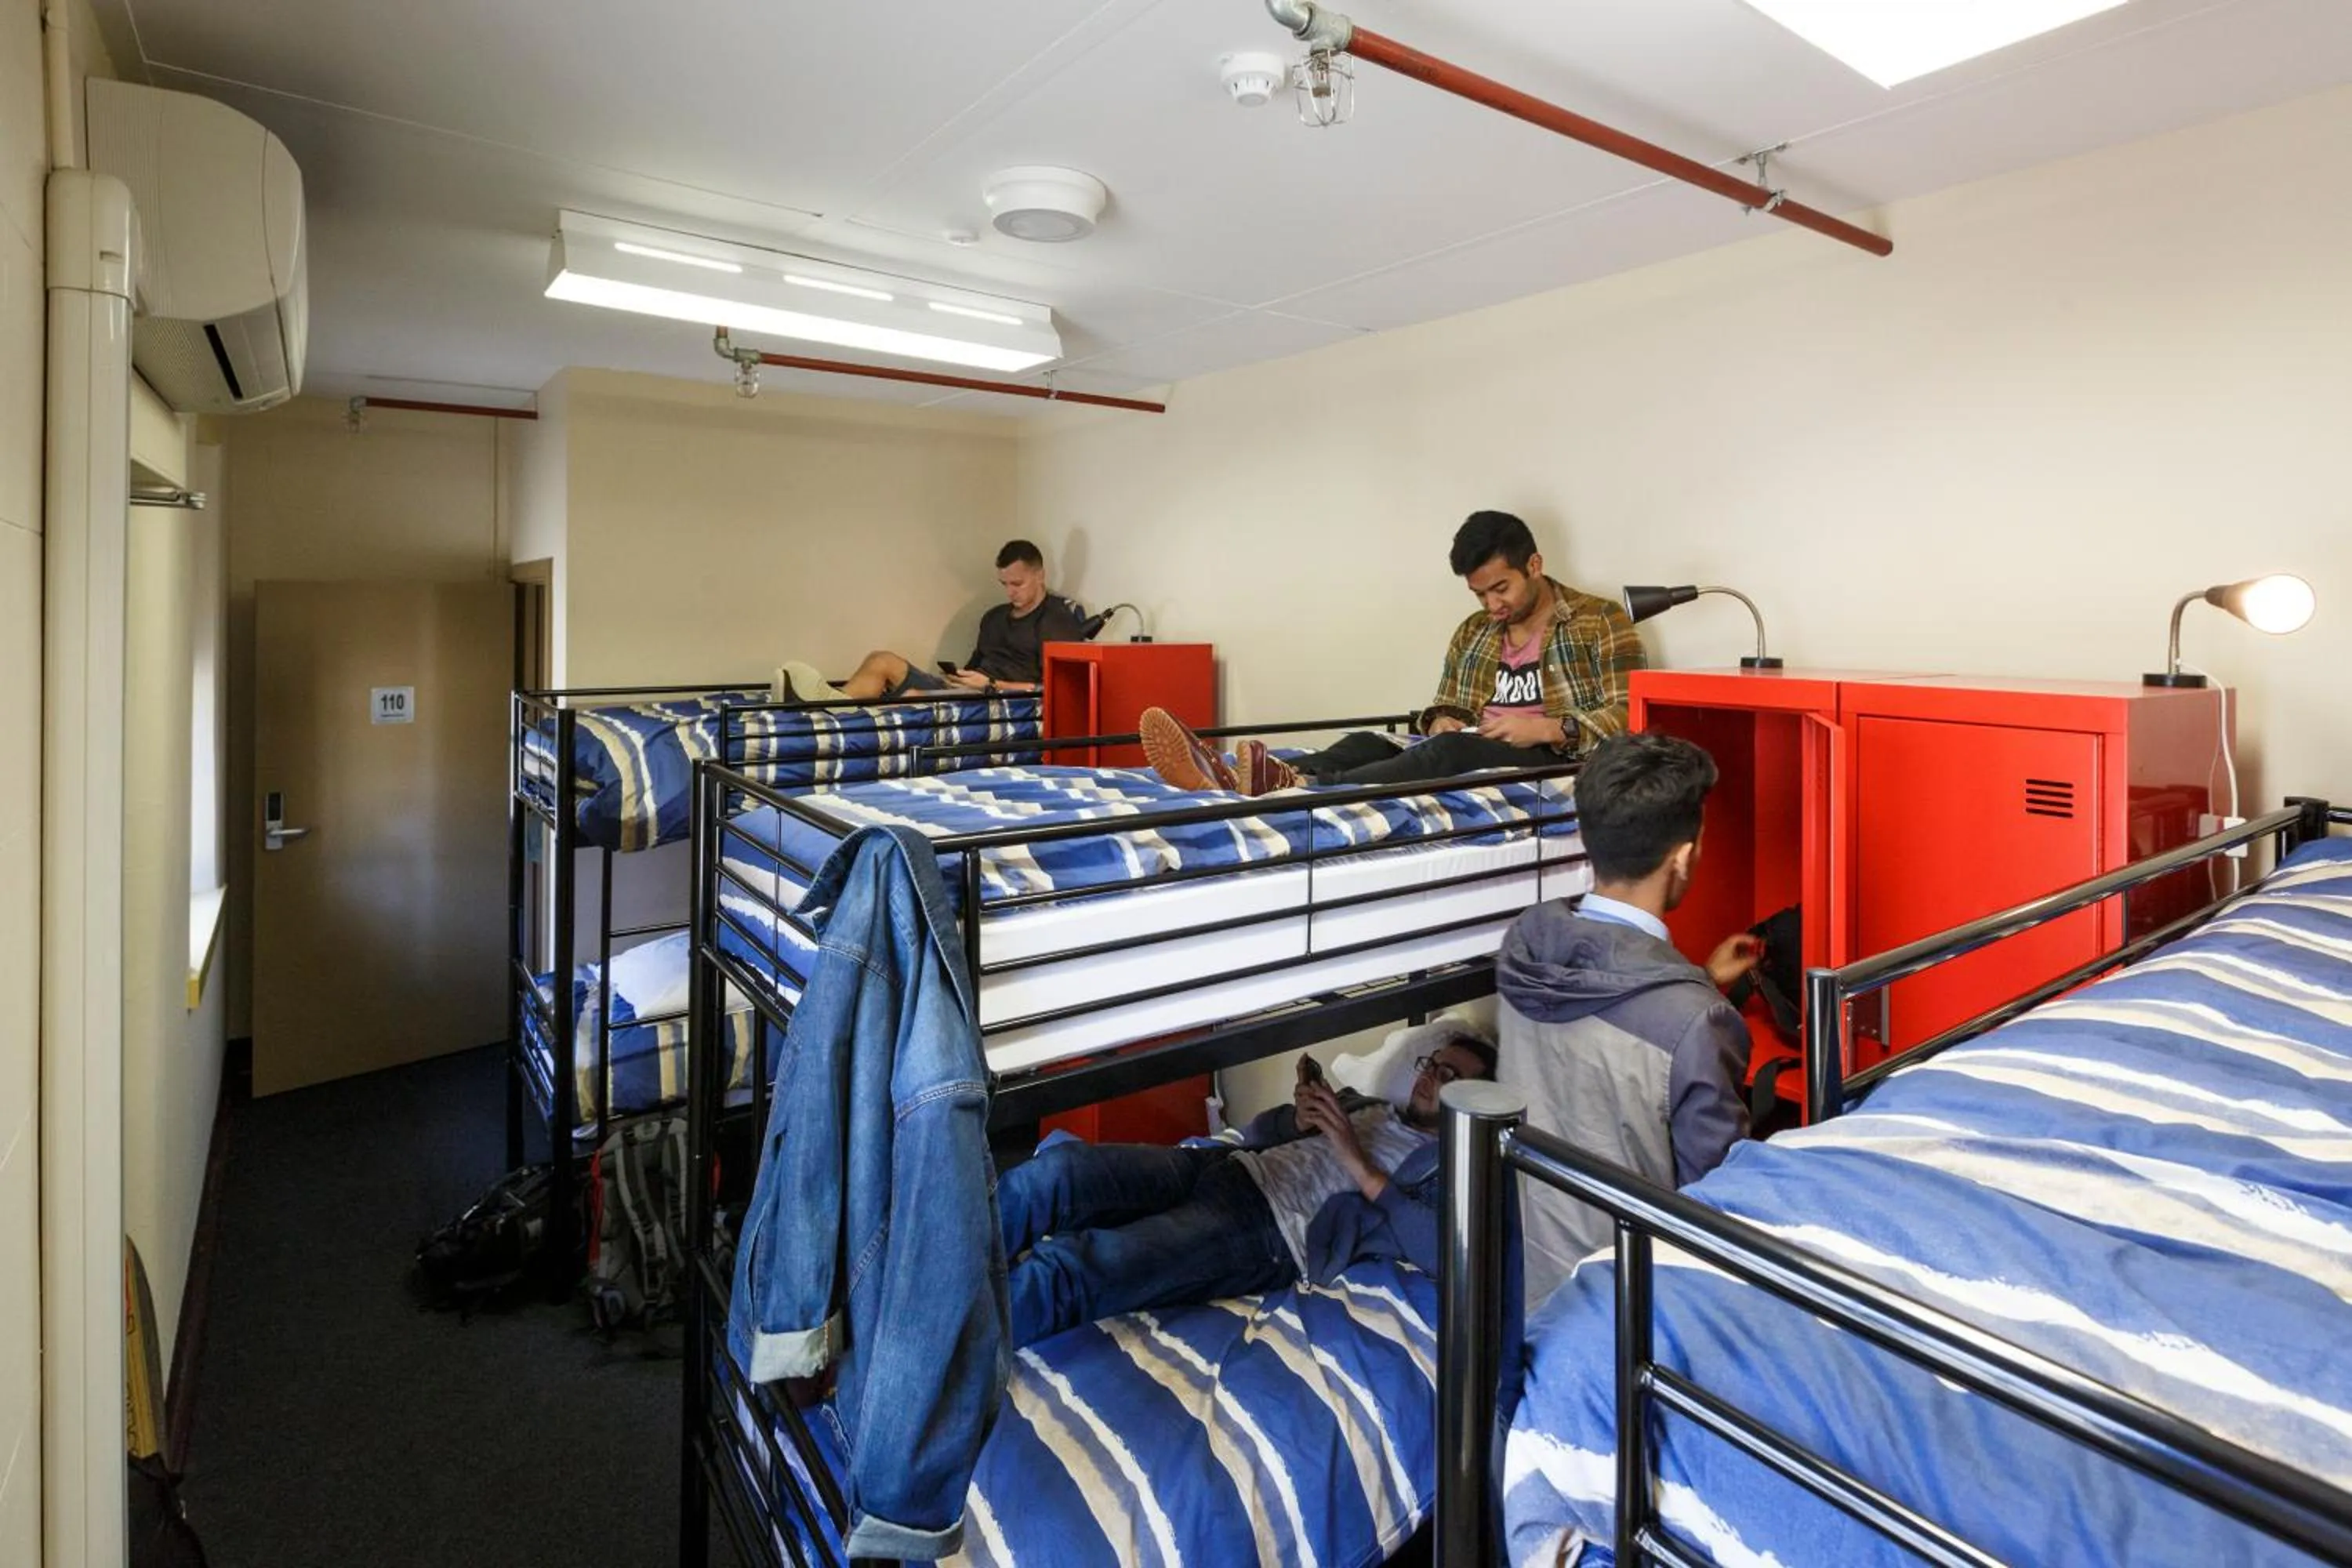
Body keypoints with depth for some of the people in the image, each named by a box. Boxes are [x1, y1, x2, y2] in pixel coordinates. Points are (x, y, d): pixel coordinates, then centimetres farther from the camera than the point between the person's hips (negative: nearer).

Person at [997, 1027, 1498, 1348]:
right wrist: (1300, 1119, 5)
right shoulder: (1370, 1107, 29)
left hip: (1270, 1235, -6)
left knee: (1066, 1270, -29)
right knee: (1060, 1168, -24)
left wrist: (1363, 1170, -10)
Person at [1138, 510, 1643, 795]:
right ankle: (1235, 781, -51)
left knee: (1451, 752, -36)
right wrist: (1441, 721, -2)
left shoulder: (1601, 620, 2)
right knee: (1367, 744, -23)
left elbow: (1629, 719, -5)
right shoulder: (1472, 634, 19)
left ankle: (1299, 787, -59)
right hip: (1474, 752, 5)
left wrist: (1550, 729, -20)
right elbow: (1447, 706, 22)